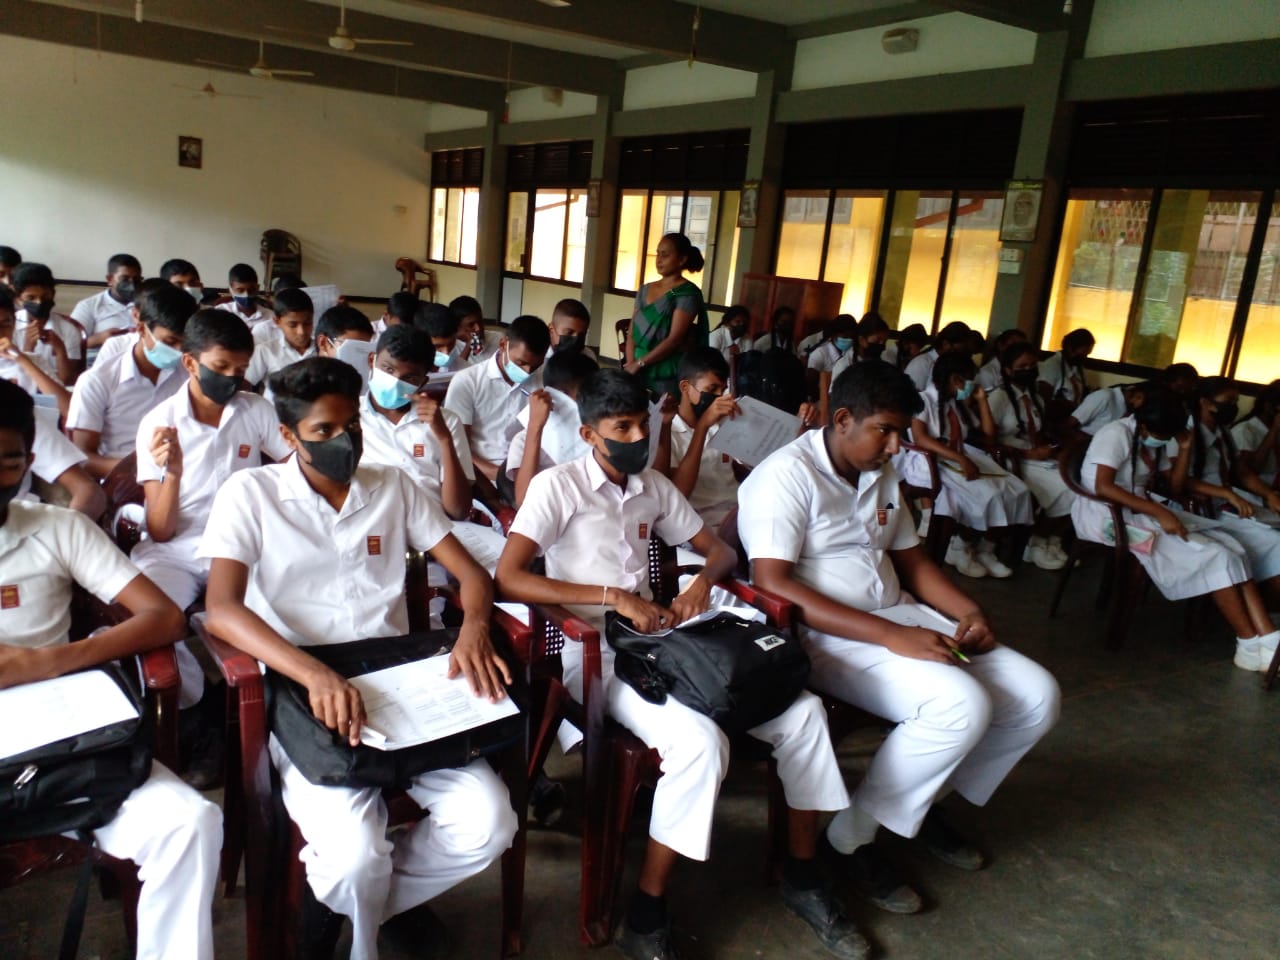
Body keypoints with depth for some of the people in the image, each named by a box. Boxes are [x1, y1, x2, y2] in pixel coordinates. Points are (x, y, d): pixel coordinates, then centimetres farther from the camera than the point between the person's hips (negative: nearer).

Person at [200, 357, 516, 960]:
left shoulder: (394, 487, 10)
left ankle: (372, 894, 14)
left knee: (487, 823, -15)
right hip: (303, 696, -3)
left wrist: (473, 629, -16)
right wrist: (315, 675, -31)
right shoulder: (250, 493, 0)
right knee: (355, 851, -27)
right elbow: (222, 609, -14)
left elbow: (472, 574, 9)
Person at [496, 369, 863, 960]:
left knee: (803, 710, -9)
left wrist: (702, 582, -6)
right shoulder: (557, 486, -7)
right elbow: (508, 578, -18)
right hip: (593, 654, -6)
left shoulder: (654, 487, 12)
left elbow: (719, 549, 19)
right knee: (700, 741, -33)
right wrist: (612, 595, -23)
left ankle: (802, 876, 9)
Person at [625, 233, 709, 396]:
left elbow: (675, 339, -14)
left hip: (666, 375, -5)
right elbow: (632, 332, 8)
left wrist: (640, 363, -15)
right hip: (636, 372, 5)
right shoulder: (644, 290, 12)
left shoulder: (687, 292, -7)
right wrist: (630, 363, -8)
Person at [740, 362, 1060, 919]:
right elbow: (772, 585, -24)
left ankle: (928, 799, 18)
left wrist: (970, 613, 1)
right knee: (962, 704, -29)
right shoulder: (787, 475, -14)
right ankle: (852, 837, -9)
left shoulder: (881, 475, 13)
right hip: (827, 636, -8)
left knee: (1037, 696, -2)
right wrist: (891, 636, -27)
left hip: (899, 619, 9)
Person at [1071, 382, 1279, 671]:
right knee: (1216, 558, -17)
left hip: (1143, 515, 8)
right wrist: (1160, 512, -29)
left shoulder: (1156, 440, 14)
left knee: (1231, 547, -11)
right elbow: (1103, 487, -26)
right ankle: (1251, 646, -6)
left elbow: (1175, 486, 15)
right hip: (1112, 517, -8)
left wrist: (1185, 447, 1)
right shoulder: (1117, 434, -13)